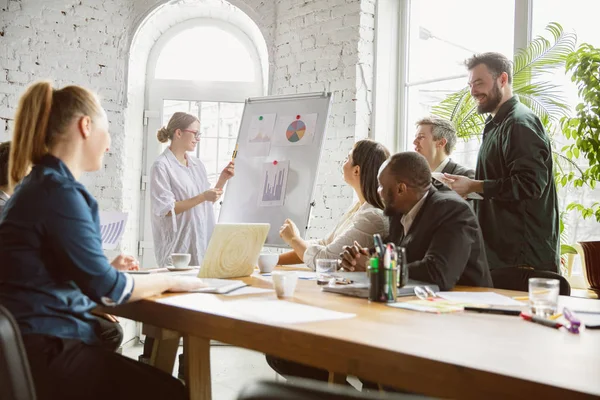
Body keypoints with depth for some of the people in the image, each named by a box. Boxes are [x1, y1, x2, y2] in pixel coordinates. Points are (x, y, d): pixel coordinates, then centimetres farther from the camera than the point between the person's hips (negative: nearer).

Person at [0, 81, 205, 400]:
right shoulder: (58, 190, -18)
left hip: (42, 341, 10)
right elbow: (106, 289, -16)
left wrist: (106, 270, 17)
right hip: (45, 350, -10)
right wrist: (171, 280, -3)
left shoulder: (40, 184, 13)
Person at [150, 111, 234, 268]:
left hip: (203, 242, 6)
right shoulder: (162, 166, -9)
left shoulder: (197, 164, 11)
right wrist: (202, 197, -21)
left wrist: (222, 179, 3)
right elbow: (166, 209, -15)